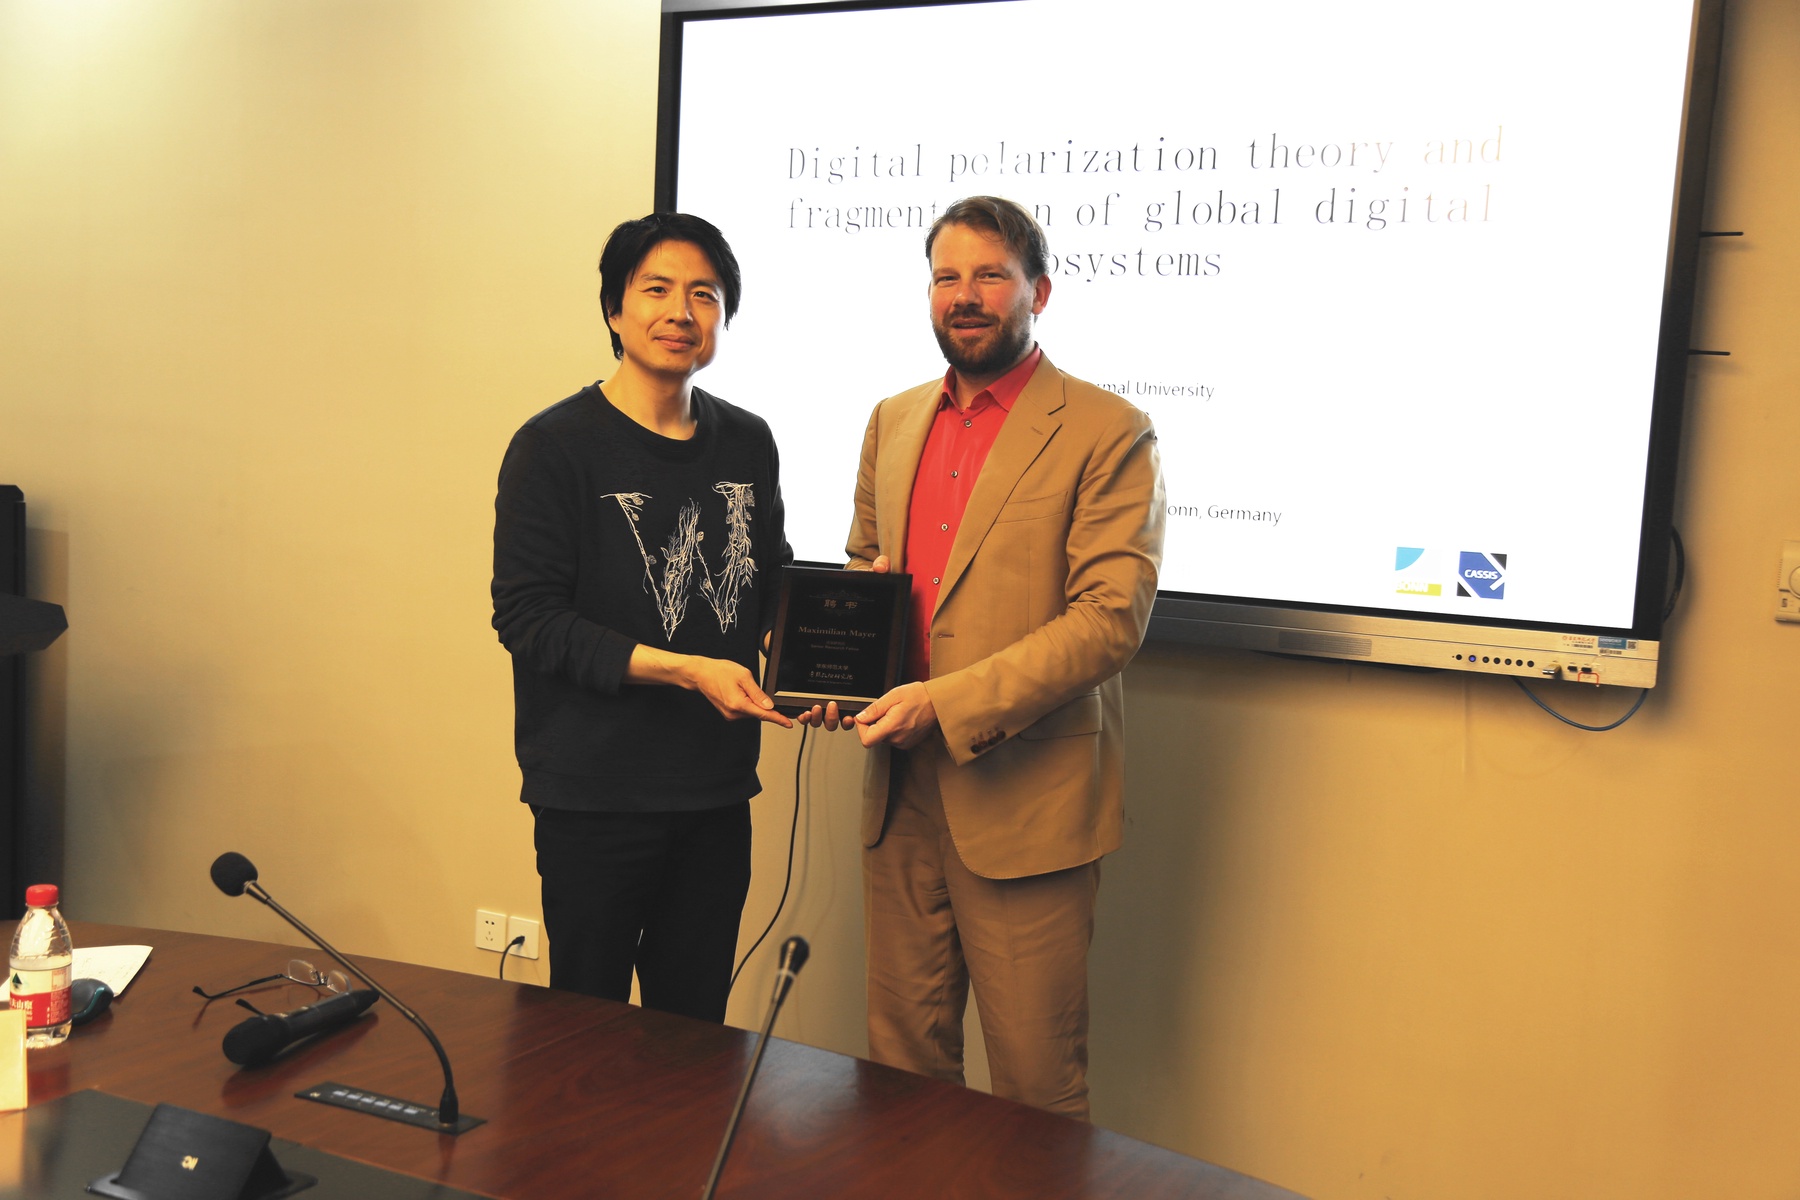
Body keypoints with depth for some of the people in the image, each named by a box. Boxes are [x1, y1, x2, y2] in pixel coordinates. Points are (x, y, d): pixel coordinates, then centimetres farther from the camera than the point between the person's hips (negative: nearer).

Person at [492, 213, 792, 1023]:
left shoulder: (748, 443, 9)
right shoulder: (555, 446, -7)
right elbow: (526, 618, -12)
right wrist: (684, 670, -20)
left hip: (717, 789, 5)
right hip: (593, 796, -4)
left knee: (696, 1034, 14)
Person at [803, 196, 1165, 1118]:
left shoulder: (1107, 434, -7)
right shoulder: (893, 421, 14)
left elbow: (1111, 618, -15)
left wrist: (946, 703, -20)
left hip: (1024, 801, -5)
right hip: (900, 792, 6)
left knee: (1035, 1084, 5)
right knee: (901, 1061, 15)